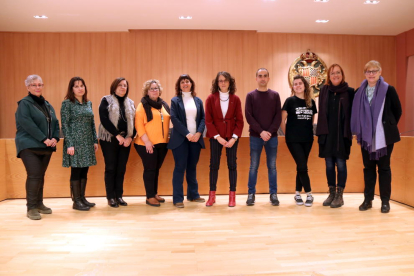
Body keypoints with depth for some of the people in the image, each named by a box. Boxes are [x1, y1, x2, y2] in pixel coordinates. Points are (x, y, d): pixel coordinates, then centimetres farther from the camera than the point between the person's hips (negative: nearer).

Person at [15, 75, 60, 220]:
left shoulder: (47, 105, 17)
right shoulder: (24, 103, -2)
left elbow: (55, 123, 13)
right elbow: (27, 124, -16)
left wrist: (55, 138, -6)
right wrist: (44, 139, -20)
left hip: (46, 147, 6)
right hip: (29, 146, -6)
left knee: (41, 175, 10)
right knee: (34, 175, -12)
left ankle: (39, 204, 20)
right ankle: (31, 208, -2)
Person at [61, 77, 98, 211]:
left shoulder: (88, 103, 12)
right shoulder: (67, 103, -5)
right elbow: (64, 125, -9)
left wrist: (95, 140, 9)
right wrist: (69, 144, -16)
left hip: (87, 142, 6)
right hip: (75, 142, -6)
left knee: (84, 171, 10)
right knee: (76, 171, 0)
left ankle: (82, 198, 20)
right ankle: (76, 201, 9)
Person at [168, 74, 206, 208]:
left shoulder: (198, 100, 13)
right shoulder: (175, 100, 3)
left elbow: (203, 118, 6)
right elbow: (174, 119, -8)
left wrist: (198, 133, -10)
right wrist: (187, 134, -16)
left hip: (196, 138, 4)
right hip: (181, 139, -3)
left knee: (192, 167, 12)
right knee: (180, 167, -2)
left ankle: (193, 194, 23)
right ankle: (178, 198, 3)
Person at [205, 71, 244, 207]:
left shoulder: (235, 99, 3)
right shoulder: (211, 98, 0)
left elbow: (240, 120, 1)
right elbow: (208, 120, -4)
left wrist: (234, 137, -10)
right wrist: (217, 136, -12)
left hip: (232, 136, 1)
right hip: (215, 136, 0)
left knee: (232, 164, 3)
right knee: (214, 164, 2)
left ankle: (232, 195, 12)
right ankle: (212, 195, 14)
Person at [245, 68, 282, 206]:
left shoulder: (275, 95, 8)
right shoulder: (250, 95, 5)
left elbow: (278, 116, 2)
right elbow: (249, 116, -4)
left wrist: (270, 132, -12)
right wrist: (261, 131, -14)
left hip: (272, 136, 1)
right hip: (255, 136, -1)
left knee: (272, 166, 5)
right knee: (253, 166, 3)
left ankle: (273, 194, 14)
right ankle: (251, 194, 12)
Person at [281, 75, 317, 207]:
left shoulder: (311, 102, 8)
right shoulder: (290, 101, -4)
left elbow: (312, 120, 18)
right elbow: (282, 120, -3)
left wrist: (308, 131, 11)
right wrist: (288, 134, -1)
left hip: (308, 139, 4)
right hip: (293, 140, -4)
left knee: (301, 167, 9)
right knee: (302, 167, -8)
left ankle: (298, 194, 21)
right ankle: (309, 194, 5)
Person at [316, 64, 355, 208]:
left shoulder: (349, 92, 0)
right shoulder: (324, 90, 7)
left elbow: (352, 112, 0)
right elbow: (321, 113, 6)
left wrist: (349, 132, -6)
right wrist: (320, 132, 2)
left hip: (342, 134, -2)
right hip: (327, 133, 3)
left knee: (340, 164, 3)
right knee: (329, 165, 8)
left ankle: (340, 195, 13)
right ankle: (332, 193, 21)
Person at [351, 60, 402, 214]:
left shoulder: (388, 90, -3)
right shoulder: (360, 92, 5)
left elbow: (397, 111, 4)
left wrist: (389, 127, 6)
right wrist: (358, 133, 6)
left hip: (384, 137, -2)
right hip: (366, 137, 3)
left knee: (384, 167, 5)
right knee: (368, 167, 9)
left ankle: (385, 201, 15)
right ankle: (368, 199, 18)